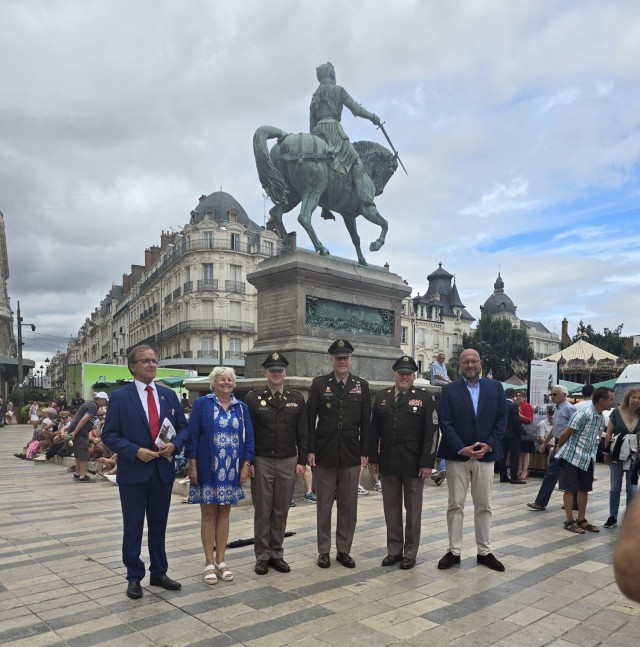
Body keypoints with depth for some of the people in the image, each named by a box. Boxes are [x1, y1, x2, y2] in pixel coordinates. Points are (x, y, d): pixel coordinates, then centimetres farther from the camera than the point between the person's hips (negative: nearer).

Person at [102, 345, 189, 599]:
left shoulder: (169, 395, 5)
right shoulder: (120, 397, -6)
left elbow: (183, 428, 9)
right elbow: (109, 435, -7)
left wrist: (175, 444, -11)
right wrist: (135, 451, -18)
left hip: (164, 471, 4)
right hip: (133, 472, -3)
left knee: (159, 526, 15)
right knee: (133, 528, 8)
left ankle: (159, 573, 29)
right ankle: (134, 577, 23)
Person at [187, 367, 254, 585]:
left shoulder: (241, 407, 7)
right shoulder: (202, 403, -2)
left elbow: (248, 437, 6)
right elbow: (192, 435, -5)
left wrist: (246, 465, -1)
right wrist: (192, 465, -10)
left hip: (232, 471, 3)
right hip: (207, 469, -3)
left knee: (224, 513, 11)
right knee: (208, 514, 5)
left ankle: (220, 561, 21)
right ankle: (209, 563, 15)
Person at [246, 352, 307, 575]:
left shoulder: (297, 398, 6)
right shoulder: (253, 398, 1)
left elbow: (303, 433, 6)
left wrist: (302, 461, 1)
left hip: (288, 462, 2)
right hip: (262, 462, -1)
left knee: (281, 511, 8)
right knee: (262, 511, 4)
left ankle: (277, 554, 20)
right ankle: (262, 556, 15)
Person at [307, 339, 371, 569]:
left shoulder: (362, 385, 4)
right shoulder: (319, 384, -1)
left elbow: (366, 422, 5)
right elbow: (310, 419, -1)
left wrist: (364, 452, 2)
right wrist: (310, 450, -5)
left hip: (351, 455, 2)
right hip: (325, 454, -1)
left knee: (348, 505, 8)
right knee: (324, 505, 8)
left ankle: (344, 550, 22)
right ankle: (324, 551, 20)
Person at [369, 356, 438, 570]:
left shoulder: (425, 398, -3)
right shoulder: (381, 397, 6)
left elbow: (432, 432, -7)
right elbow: (374, 430, 7)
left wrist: (427, 463, -12)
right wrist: (373, 459, 3)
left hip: (414, 464, -3)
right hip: (388, 463, 3)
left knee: (413, 509, 8)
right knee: (391, 508, 11)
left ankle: (410, 553, 19)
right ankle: (394, 550, 23)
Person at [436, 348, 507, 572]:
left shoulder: (495, 387, 7)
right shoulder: (449, 390, 1)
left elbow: (501, 419, 4)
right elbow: (445, 423, -5)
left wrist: (489, 444, -9)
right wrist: (461, 449, -14)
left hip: (485, 454, 2)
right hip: (457, 455, -2)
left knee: (484, 506, 9)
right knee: (455, 505, 4)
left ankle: (484, 552, 19)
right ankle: (454, 551, 13)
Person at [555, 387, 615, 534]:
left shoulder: (601, 418, 5)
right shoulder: (583, 414, -21)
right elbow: (565, 434, -14)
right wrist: (560, 447, 1)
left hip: (587, 459, 8)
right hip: (572, 457, -8)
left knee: (584, 489, 13)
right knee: (570, 489, 1)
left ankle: (581, 520, 24)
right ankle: (569, 522, 9)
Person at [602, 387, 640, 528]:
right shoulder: (616, 412, -5)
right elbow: (609, 433, -1)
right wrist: (606, 452, -2)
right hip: (617, 455, -1)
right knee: (615, 488, 8)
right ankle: (613, 517, 17)